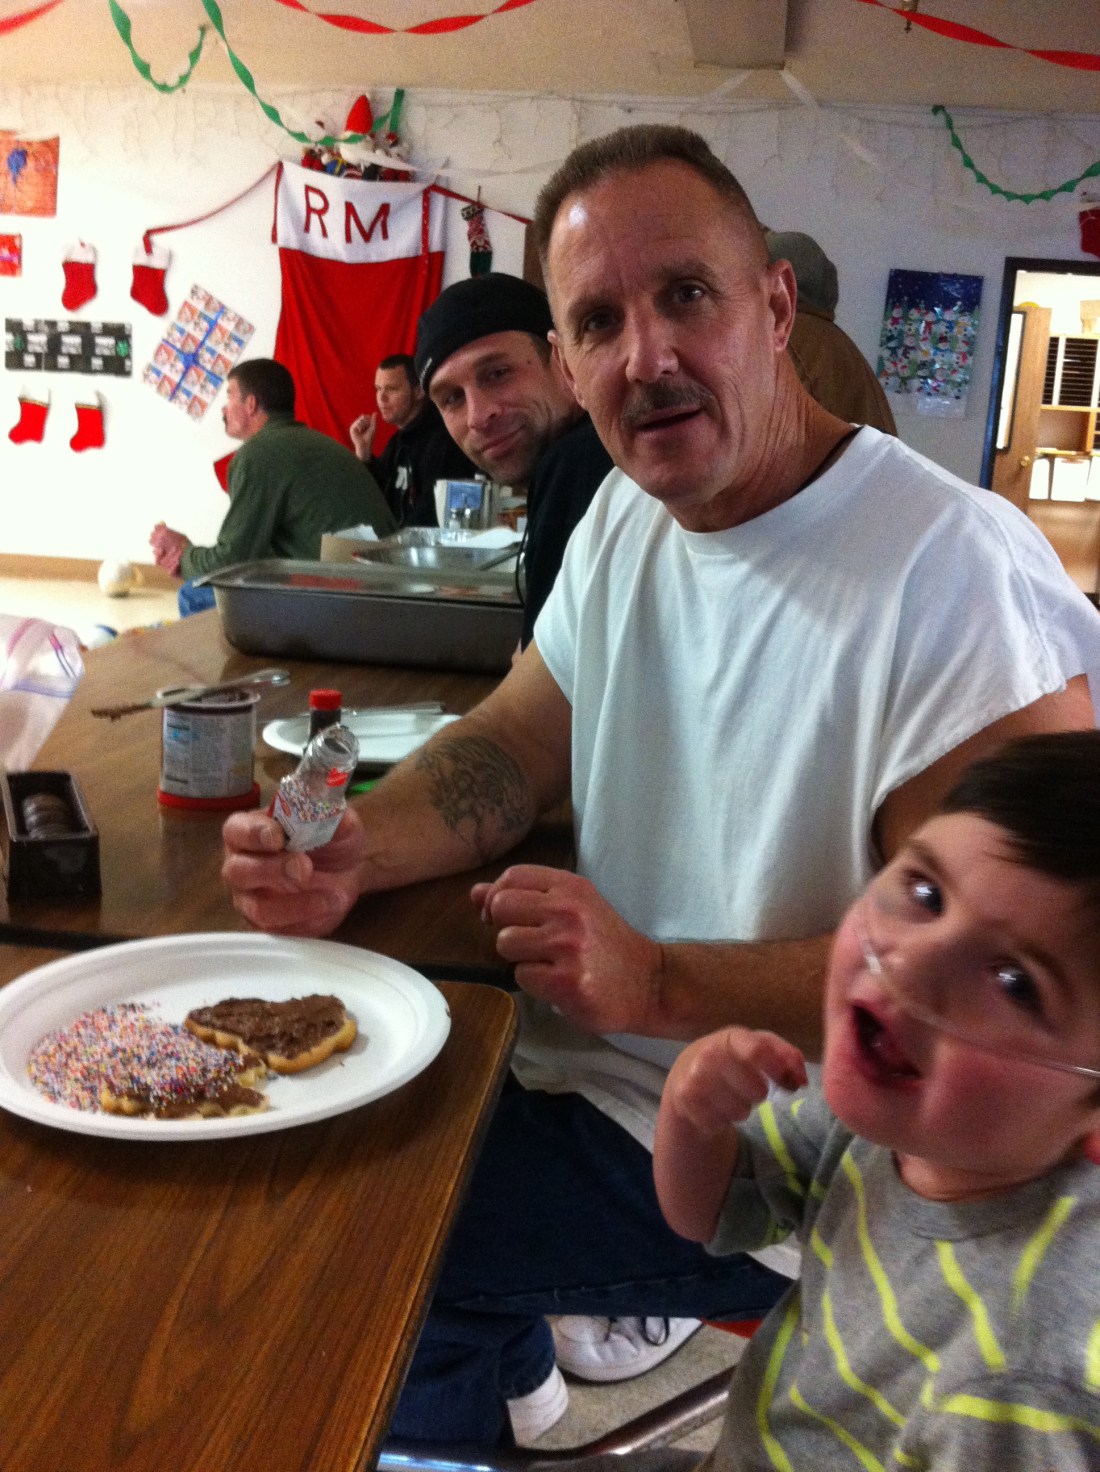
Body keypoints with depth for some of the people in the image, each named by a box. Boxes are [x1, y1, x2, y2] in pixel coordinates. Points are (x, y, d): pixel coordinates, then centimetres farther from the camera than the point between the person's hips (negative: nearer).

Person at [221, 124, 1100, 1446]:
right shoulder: (627, 515, 2)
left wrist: (665, 984, -27)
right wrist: (353, 854, -12)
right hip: (595, 1060, 8)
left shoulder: (958, 573, -25)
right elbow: (516, 744, 7)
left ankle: (497, 1391, 23)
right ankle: (506, 1390, 36)